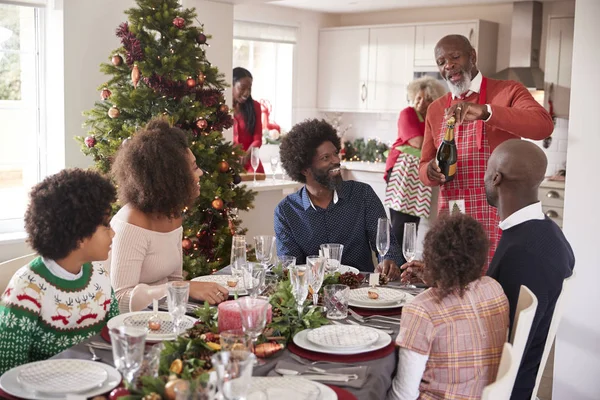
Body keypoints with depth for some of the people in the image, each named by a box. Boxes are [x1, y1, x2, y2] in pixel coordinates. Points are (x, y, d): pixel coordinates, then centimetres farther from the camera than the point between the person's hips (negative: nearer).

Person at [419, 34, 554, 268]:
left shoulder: (508, 92, 0)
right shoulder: (435, 109, 14)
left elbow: (544, 125, -19)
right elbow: (423, 167, 16)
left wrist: (485, 112, -31)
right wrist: (431, 171, -9)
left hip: (496, 216, -4)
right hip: (449, 217, 4)